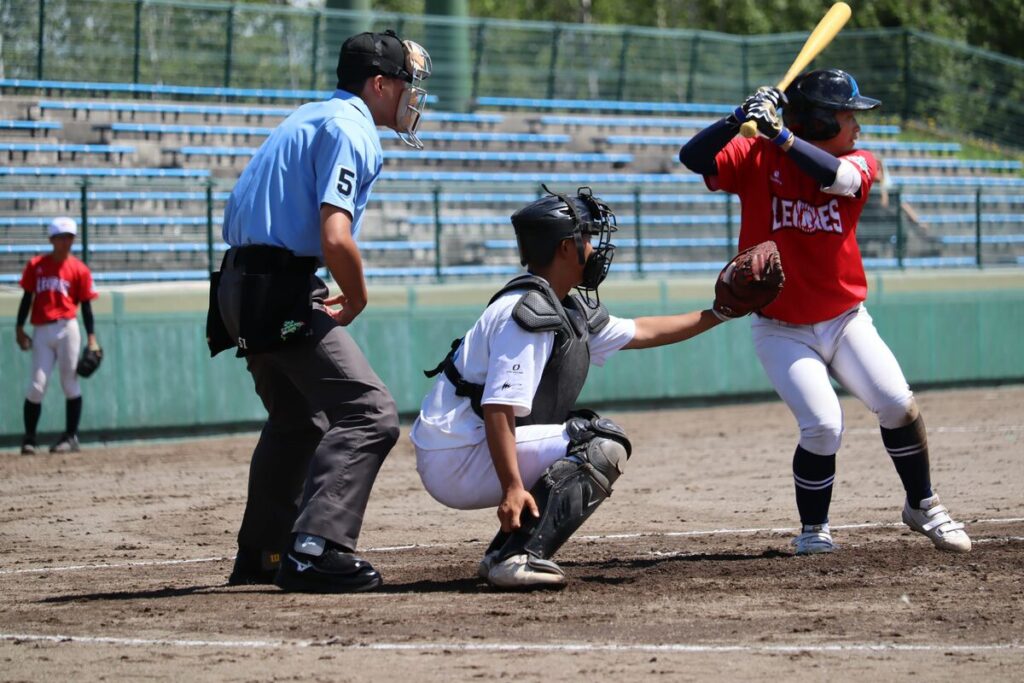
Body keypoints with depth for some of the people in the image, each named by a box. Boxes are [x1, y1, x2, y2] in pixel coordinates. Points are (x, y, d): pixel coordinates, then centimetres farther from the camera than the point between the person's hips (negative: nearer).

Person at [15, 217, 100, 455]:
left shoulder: (79, 270, 5)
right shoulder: (36, 265, 9)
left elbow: (86, 305, 4)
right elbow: (27, 298, 11)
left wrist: (92, 338, -2)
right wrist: (20, 328, 4)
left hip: (67, 328, -1)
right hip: (41, 331, 1)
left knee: (70, 383, -3)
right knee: (36, 386, -3)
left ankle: (71, 437, 3)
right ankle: (29, 438, 6)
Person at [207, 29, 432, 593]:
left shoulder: (307, 119, 20)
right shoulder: (350, 129, -11)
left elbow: (245, 214, 24)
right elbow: (336, 238, -25)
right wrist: (356, 300, -7)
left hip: (241, 287, 10)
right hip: (281, 292, -10)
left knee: (297, 418, 26)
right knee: (368, 414, -15)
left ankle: (261, 555, 33)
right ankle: (315, 552, -25)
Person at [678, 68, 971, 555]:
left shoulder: (859, 165, -2)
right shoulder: (756, 159, -6)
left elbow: (834, 176, -26)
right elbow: (693, 158, -19)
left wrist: (779, 134, -37)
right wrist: (741, 118, -33)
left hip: (846, 319, 3)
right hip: (781, 329, -3)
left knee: (898, 405, -12)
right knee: (823, 426, -18)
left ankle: (922, 507, 12)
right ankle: (813, 529, 6)